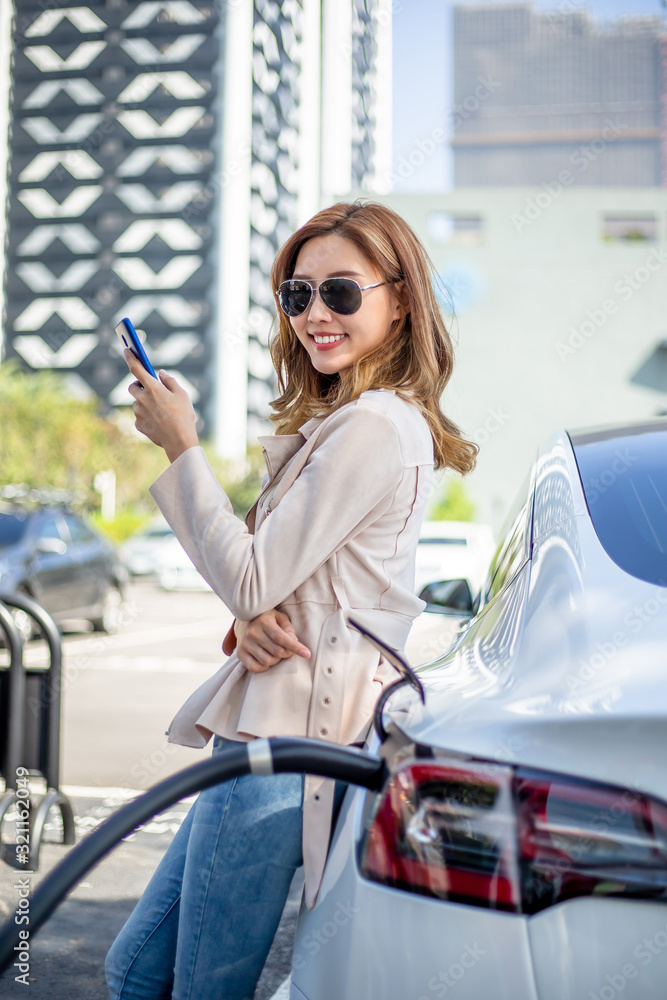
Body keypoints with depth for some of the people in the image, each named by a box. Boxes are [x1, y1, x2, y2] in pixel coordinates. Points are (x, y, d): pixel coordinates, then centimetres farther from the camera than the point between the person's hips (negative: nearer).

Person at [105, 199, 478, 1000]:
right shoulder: (344, 417, 17)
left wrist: (180, 445, -9)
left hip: (290, 737, -10)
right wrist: (250, 620, -6)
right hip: (277, 728, 10)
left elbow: (249, 578, -17)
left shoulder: (375, 426, -16)